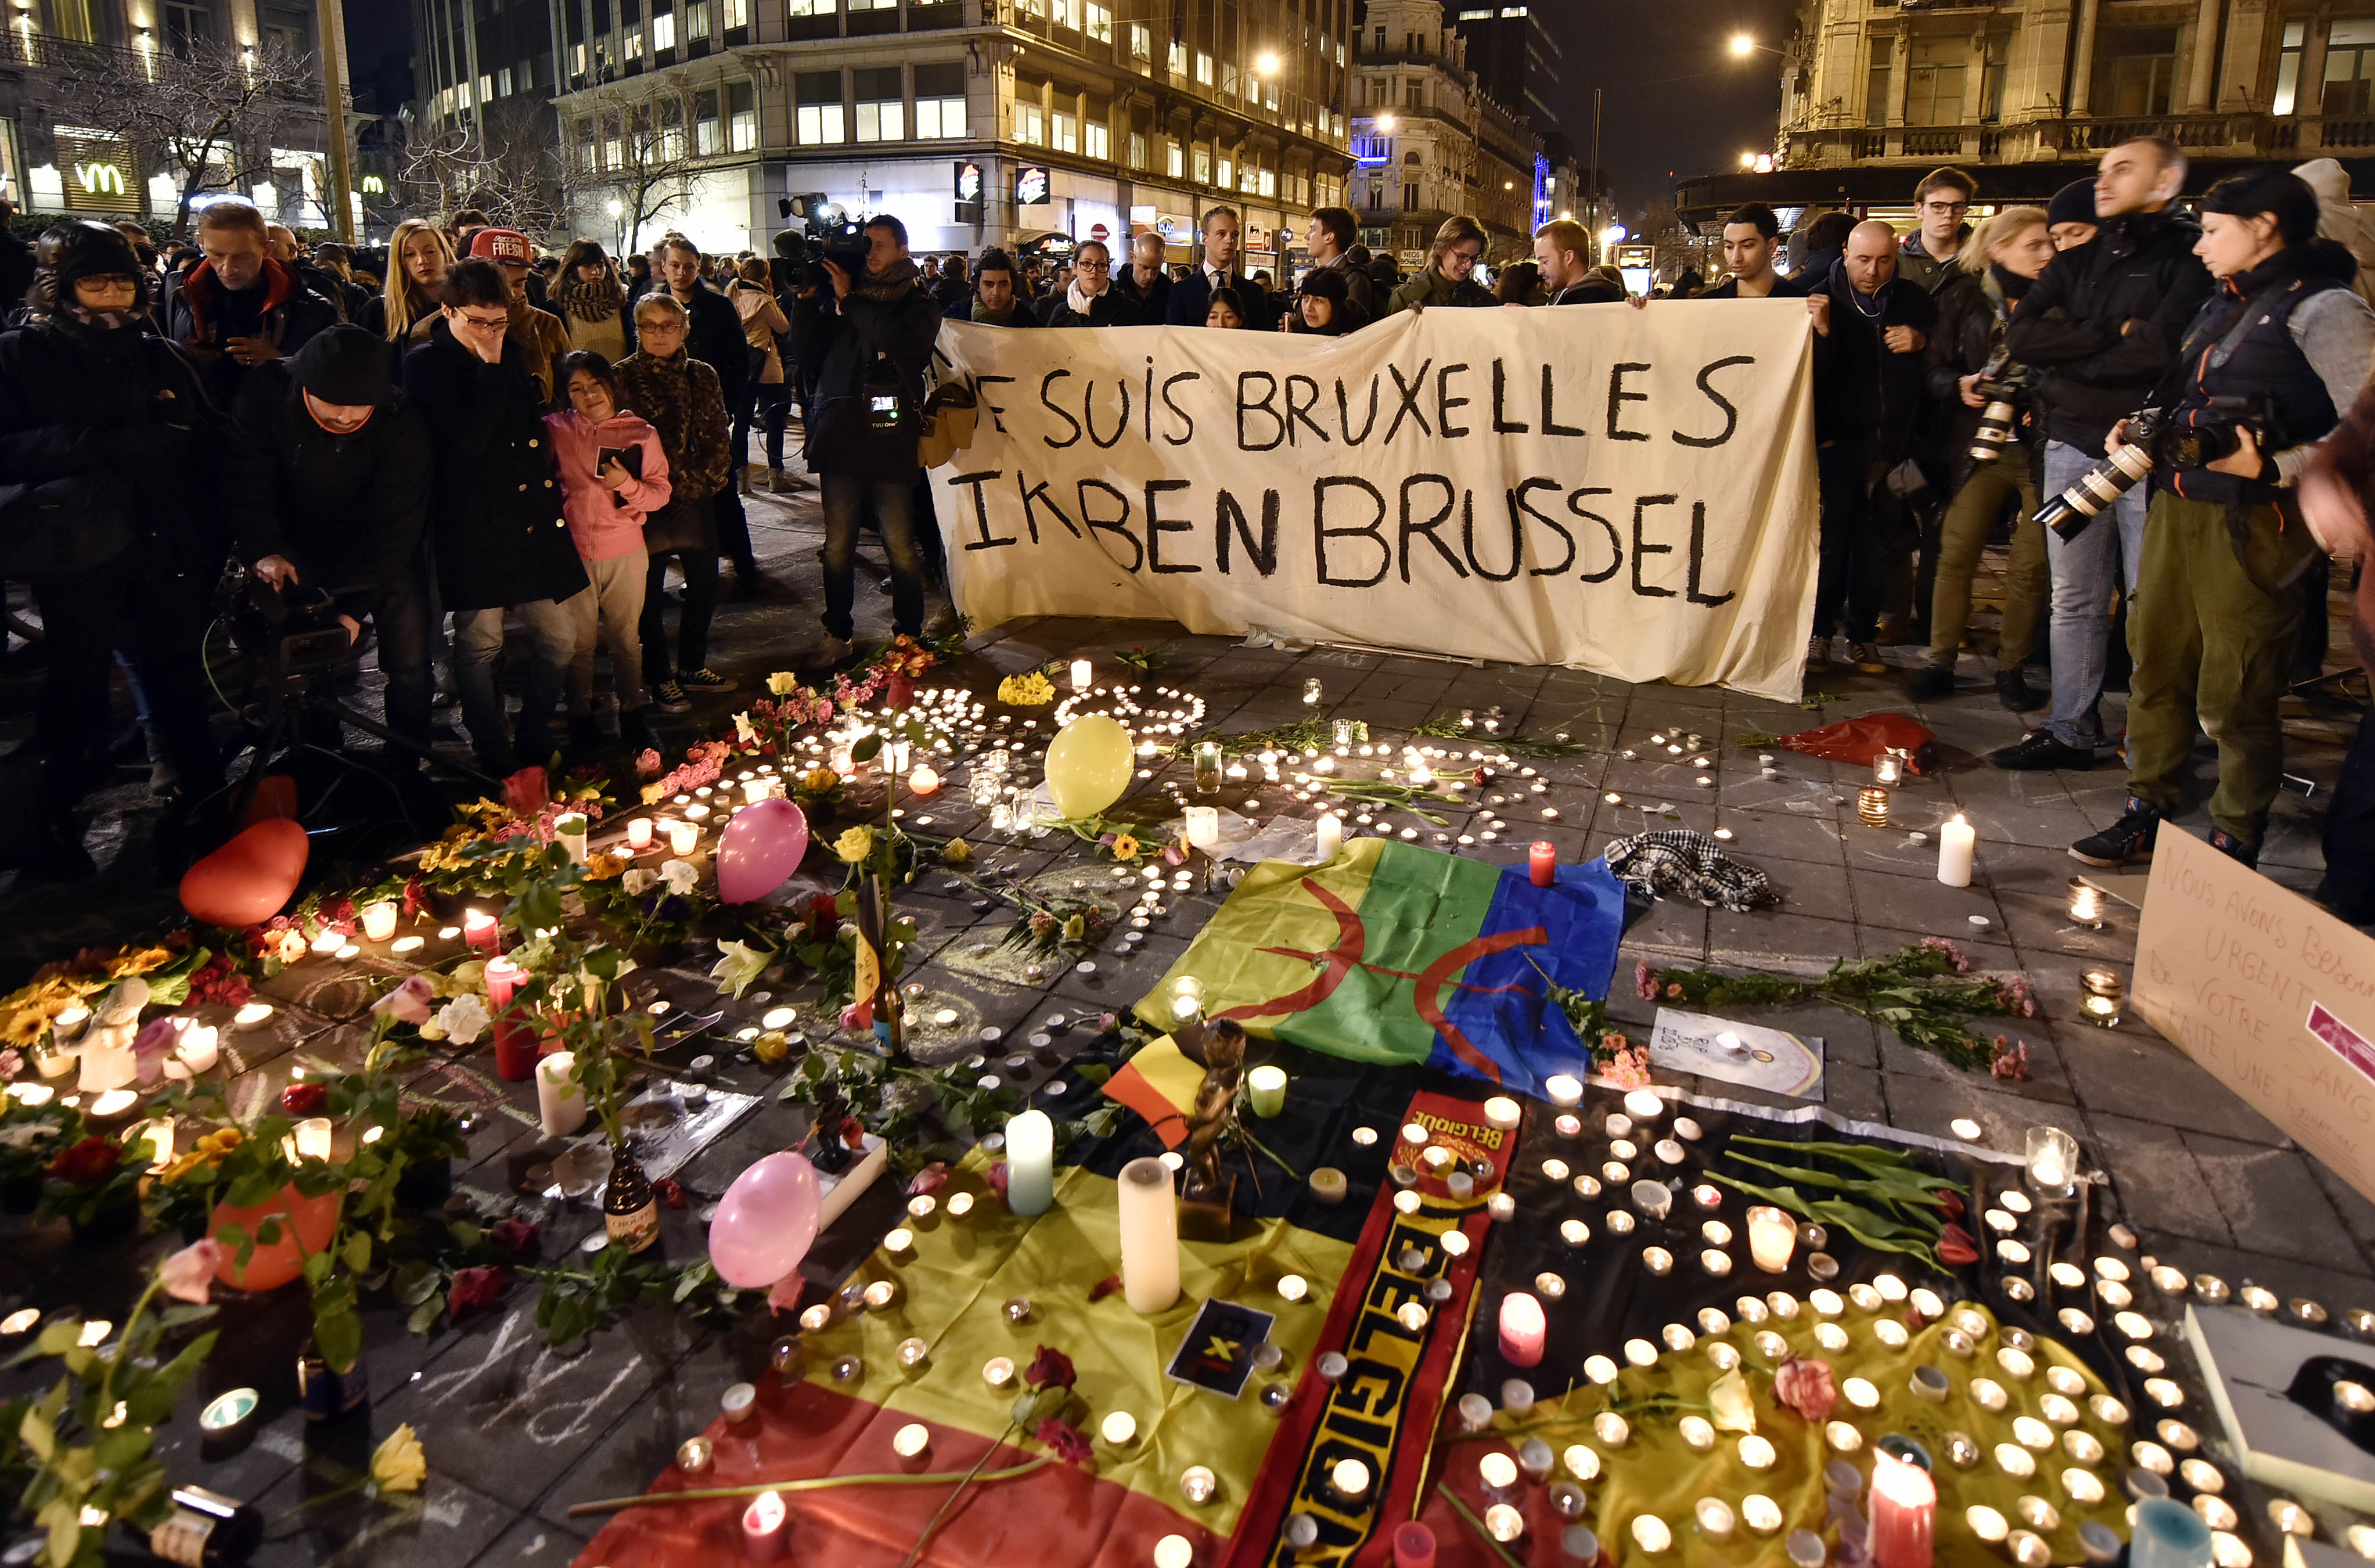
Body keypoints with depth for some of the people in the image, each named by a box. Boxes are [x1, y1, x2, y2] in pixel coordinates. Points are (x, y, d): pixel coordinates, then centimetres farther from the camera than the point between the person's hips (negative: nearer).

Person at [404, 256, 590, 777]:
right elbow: (469, 438, -19)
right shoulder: (426, 363, -6)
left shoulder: (512, 352, 13)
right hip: (473, 526, -6)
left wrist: (546, 481, 15)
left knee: (558, 638, 8)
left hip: (532, 517, 6)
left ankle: (533, 741, 24)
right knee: (480, 644, 2)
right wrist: (490, 368, -16)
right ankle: (495, 756, 15)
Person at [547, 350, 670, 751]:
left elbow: (661, 494, -1)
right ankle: (580, 714, 26)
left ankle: (631, 711, 26)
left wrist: (628, 485, -19)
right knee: (578, 639, 9)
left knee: (626, 637, 10)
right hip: (573, 552, 0)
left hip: (625, 555, 0)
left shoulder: (641, 434, -1)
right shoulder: (557, 429, 0)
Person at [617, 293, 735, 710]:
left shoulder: (702, 376, 9)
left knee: (705, 586, 10)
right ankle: (661, 679, 15)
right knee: (651, 594, 4)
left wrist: (703, 480, -6)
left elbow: (719, 434, 8)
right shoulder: (623, 377, -4)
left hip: (696, 499, 4)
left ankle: (692, 667, 27)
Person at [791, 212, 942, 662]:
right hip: (840, 435, 3)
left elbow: (902, 342, -15)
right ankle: (837, 634, 16)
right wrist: (808, 296, -3)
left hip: (891, 440, -3)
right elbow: (806, 347, 8)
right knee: (837, 547, 5)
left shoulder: (919, 304, 7)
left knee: (901, 547, -1)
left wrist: (849, 300, -8)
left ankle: (909, 635, 11)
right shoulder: (838, 296, 16)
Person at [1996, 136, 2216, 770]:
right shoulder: (2077, 262, 17)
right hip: (2072, 448, 6)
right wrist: (2113, 333, -9)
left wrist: (2070, 357, -4)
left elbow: (2164, 345, -16)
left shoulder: (2191, 254, -1)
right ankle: (2072, 731, 18)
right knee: (2075, 601, 9)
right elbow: (2021, 336, 0)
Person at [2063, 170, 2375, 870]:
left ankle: (2235, 847, 12)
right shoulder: (2228, 302, 18)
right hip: (2177, 510, 8)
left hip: (2250, 524, -8)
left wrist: (2272, 468, -25)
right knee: (2157, 669, 13)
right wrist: (2143, 432, 10)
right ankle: (2147, 816, 25)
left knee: (2234, 698, -1)